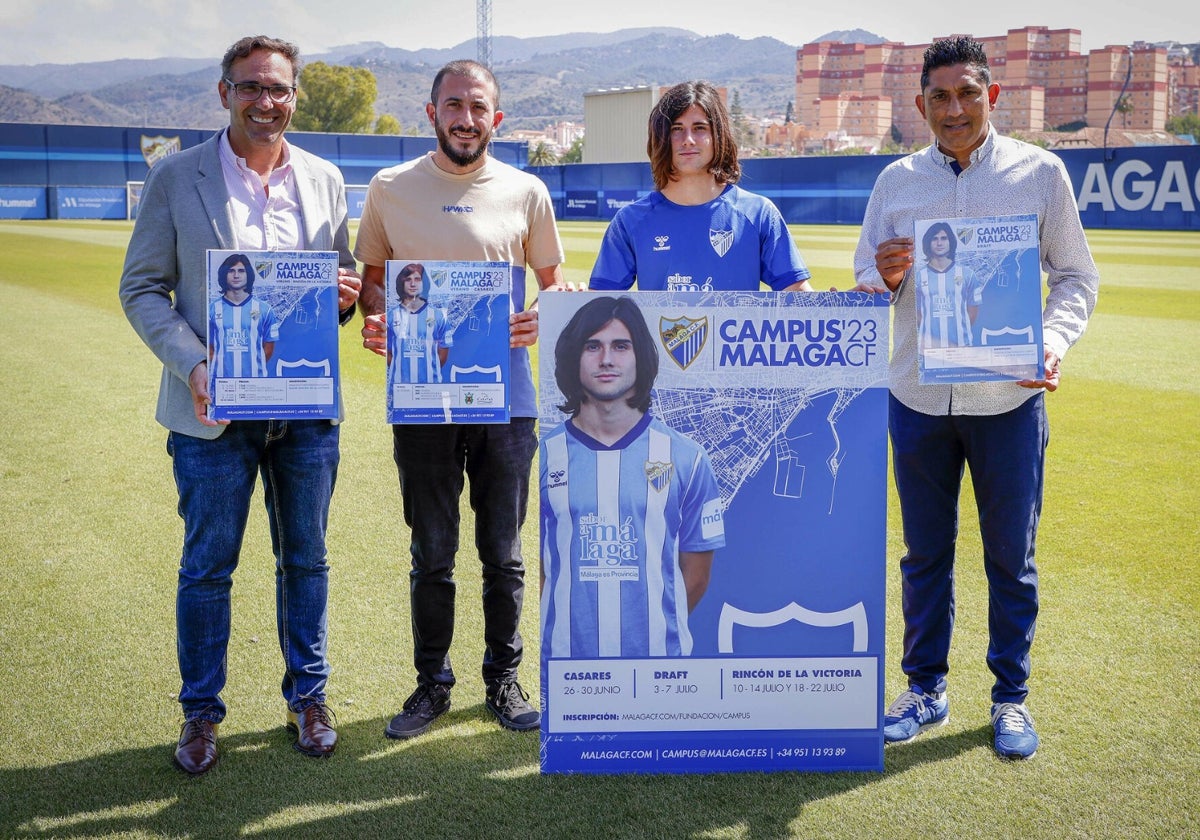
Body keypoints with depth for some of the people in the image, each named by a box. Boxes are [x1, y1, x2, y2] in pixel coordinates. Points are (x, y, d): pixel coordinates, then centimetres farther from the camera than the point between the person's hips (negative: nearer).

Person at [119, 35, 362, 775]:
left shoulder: (325, 180, 6)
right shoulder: (176, 178, -2)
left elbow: (345, 280, 14)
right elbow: (143, 288, -2)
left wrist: (347, 294, -11)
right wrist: (191, 364, -16)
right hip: (214, 409, -2)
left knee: (305, 559, 13)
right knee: (207, 568, 7)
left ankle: (307, 695, 29)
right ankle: (201, 712, 24)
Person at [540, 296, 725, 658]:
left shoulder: (685, 457, 1)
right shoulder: (542, 456, 0)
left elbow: (695, 574, 4)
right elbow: (528, 571, 2)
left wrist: (657, 627, -1)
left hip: (660, 655, 0)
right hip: (562, 654, 0)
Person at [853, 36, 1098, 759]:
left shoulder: (1040, 172, -2)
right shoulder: (897, 181, 3)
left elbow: (1077, 277, 3)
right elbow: (867, 285, 9)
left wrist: (1053, 343, -16)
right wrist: (884, 279, -15)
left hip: (1009, 400, -1)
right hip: (918, 399, 2)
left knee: (1012, 556, 9)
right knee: (925, 553, 12)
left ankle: (1011, 696, 24)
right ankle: (926, 690, 26)